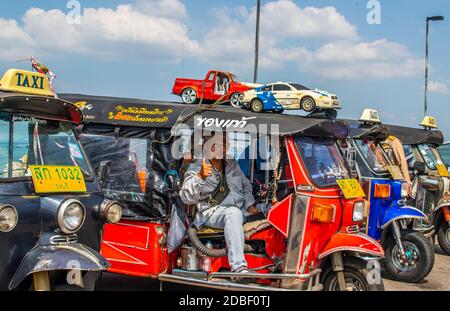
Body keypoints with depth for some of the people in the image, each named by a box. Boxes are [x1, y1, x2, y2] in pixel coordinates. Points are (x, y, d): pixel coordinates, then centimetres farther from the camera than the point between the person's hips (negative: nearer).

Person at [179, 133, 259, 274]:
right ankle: (239, 268, -48)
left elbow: (246, 185, 28)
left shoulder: (232, 164, 19)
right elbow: (187, 198, -13)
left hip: (240, 210, 7)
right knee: (233, 213, -39)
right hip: (211, 213, -6)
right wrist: (200, 177, -28)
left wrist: (250, 205, 10)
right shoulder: (196, 168, 0)